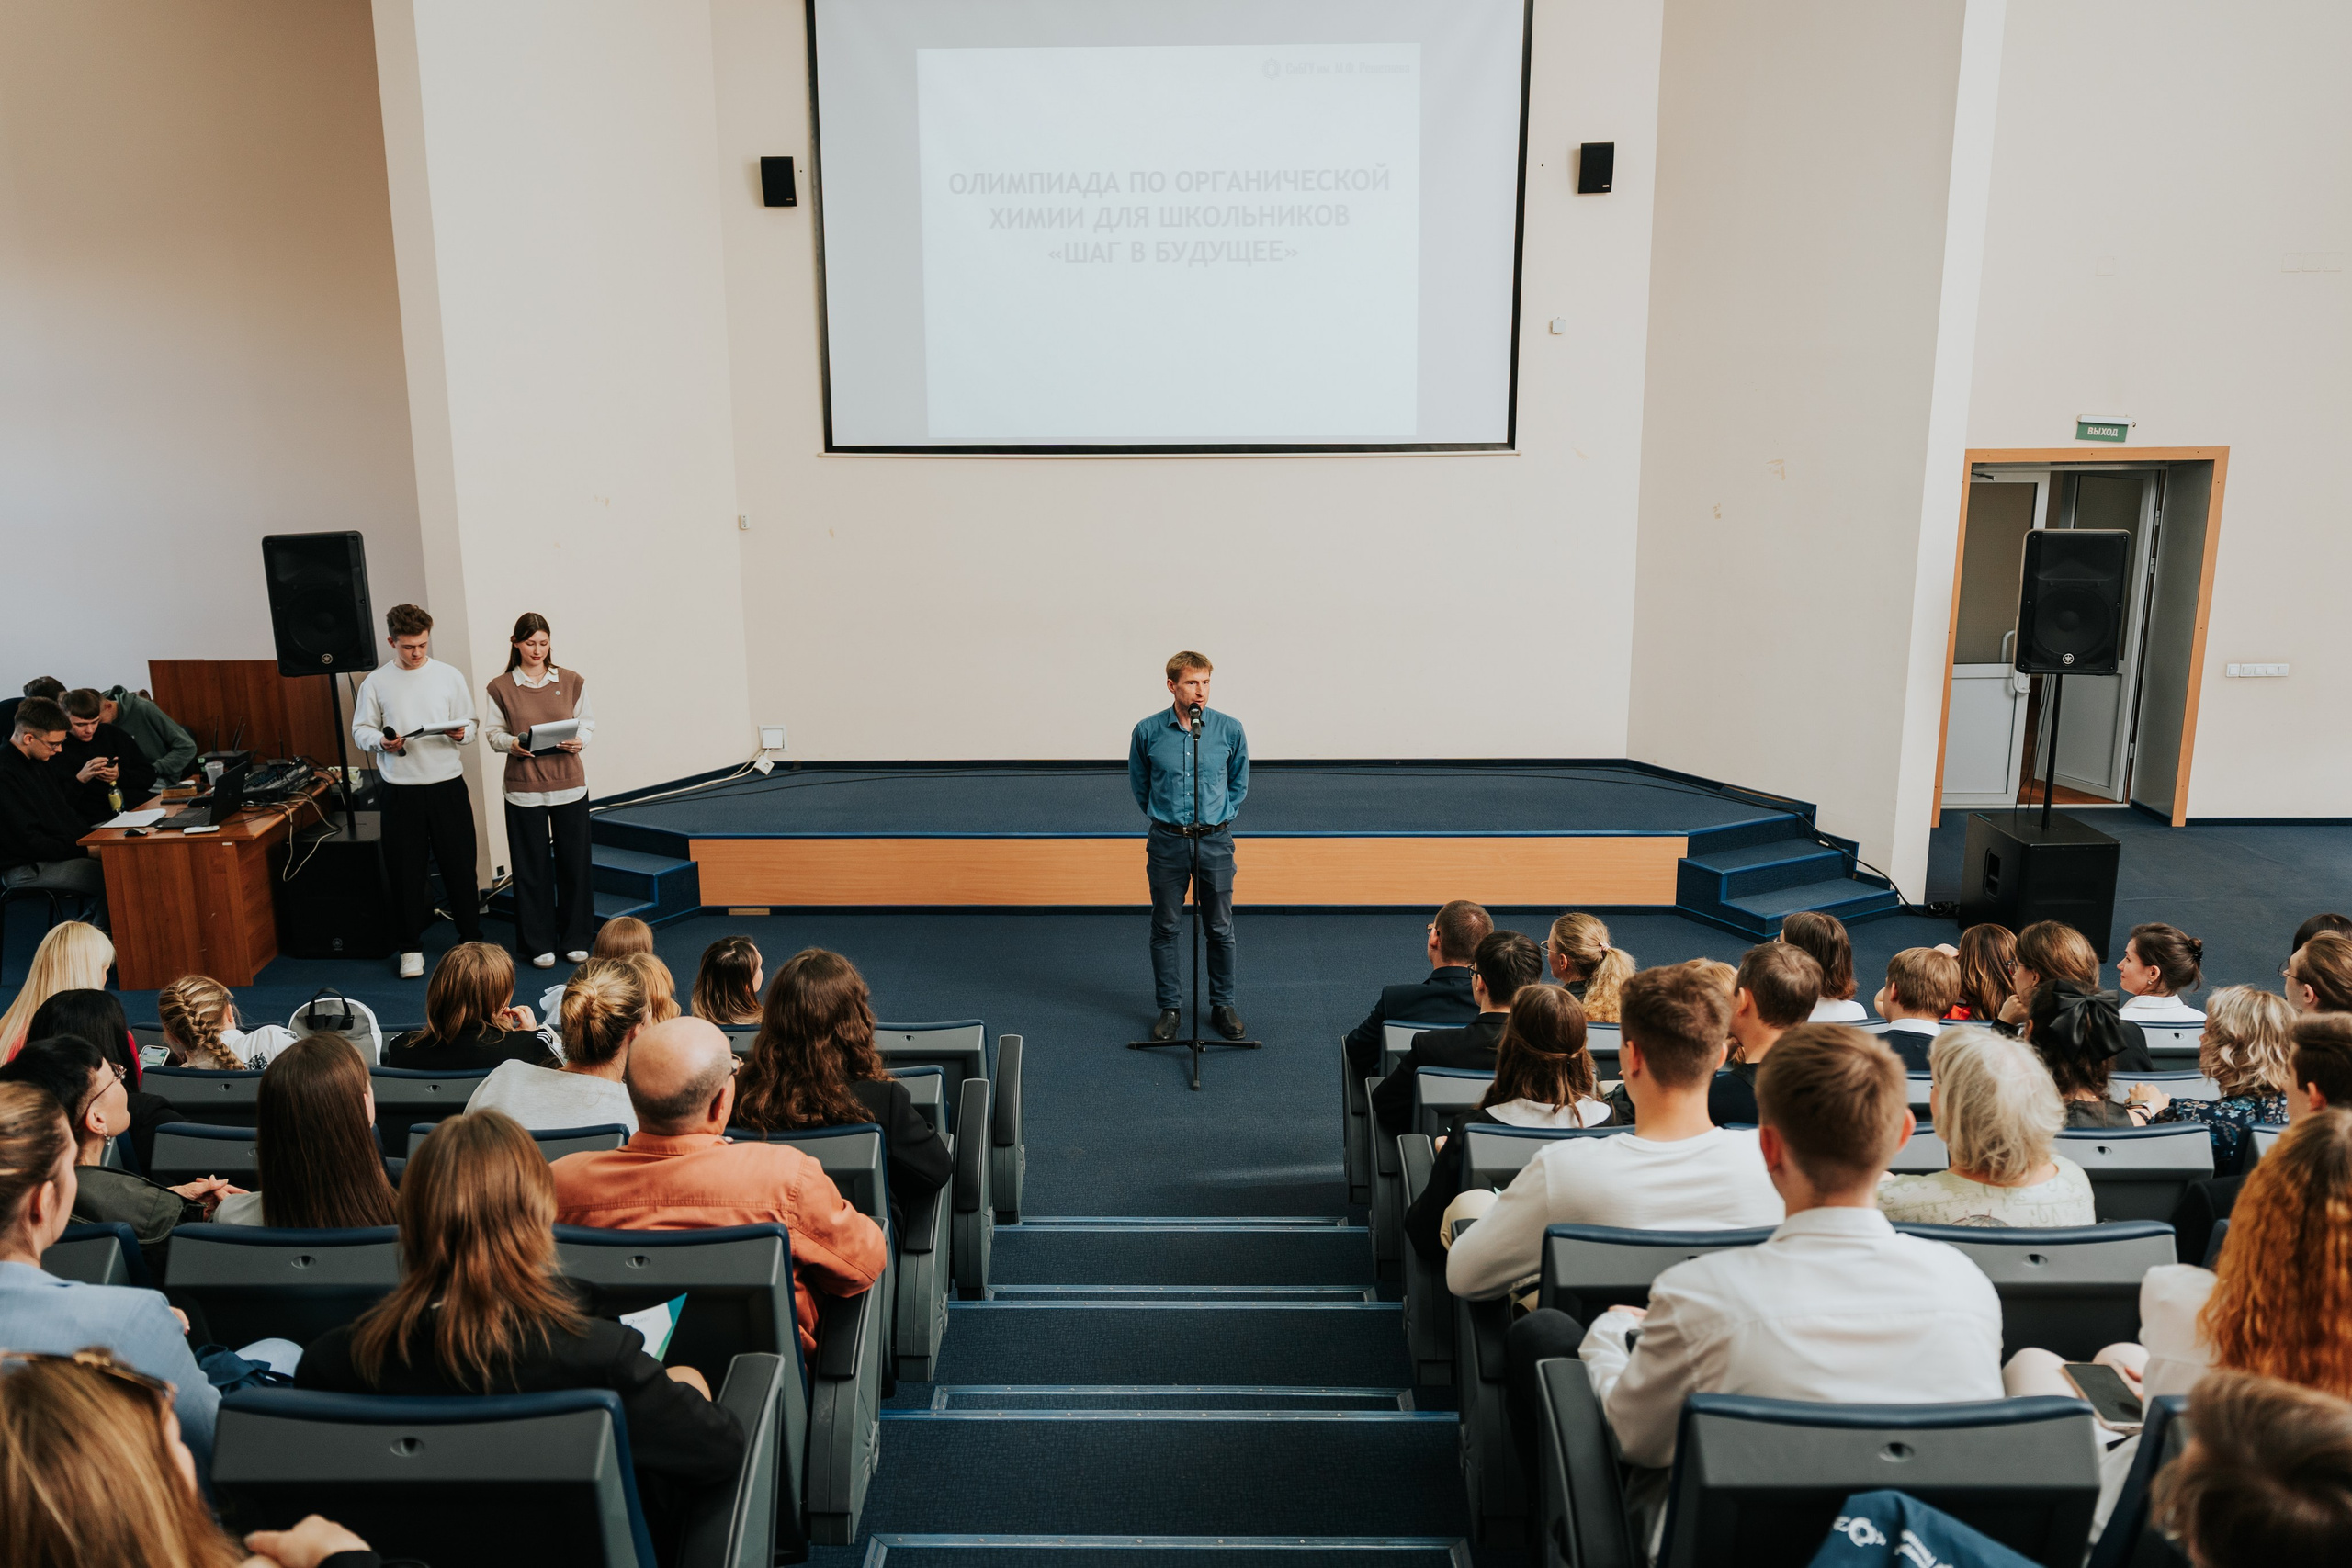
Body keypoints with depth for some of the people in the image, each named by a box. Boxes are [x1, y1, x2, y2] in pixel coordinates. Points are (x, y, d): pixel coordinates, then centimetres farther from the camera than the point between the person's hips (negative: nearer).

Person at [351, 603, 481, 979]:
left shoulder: (449, 677, 4)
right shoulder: (376, 682, 2)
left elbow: (470, 722, 8)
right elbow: (361, 730, 6)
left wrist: (461, 732, -15)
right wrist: (381, 741, -15)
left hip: (447, 784, 0)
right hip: (400, 789, 0)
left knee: (459, 864, 6)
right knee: (406, 870, 6)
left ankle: (471, 938, 20)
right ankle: (411, 948, 19)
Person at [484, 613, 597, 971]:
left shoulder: (572, 682, 4)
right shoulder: (501, 688, 2)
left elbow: (588, 722, 9)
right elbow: (494, 732, 6)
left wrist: (579, 740, -12)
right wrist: (512, 744, -14)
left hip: (569, 783, 1)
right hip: (524, 788, -1)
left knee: (574, 860, 5)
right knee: (532, 865, 4)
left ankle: (575, 939, 19)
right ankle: (539, 944, 15)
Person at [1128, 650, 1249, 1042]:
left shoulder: (1230, 730, -4)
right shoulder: (1147, 731, -5)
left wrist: (1220, 818, 11)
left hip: (1216, 841, 0)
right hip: (1167, 842, 0)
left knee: (1220, 929, 7)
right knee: (1164, 929, 8)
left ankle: (1223, 1005, 23)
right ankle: (1169, 1008, 21)